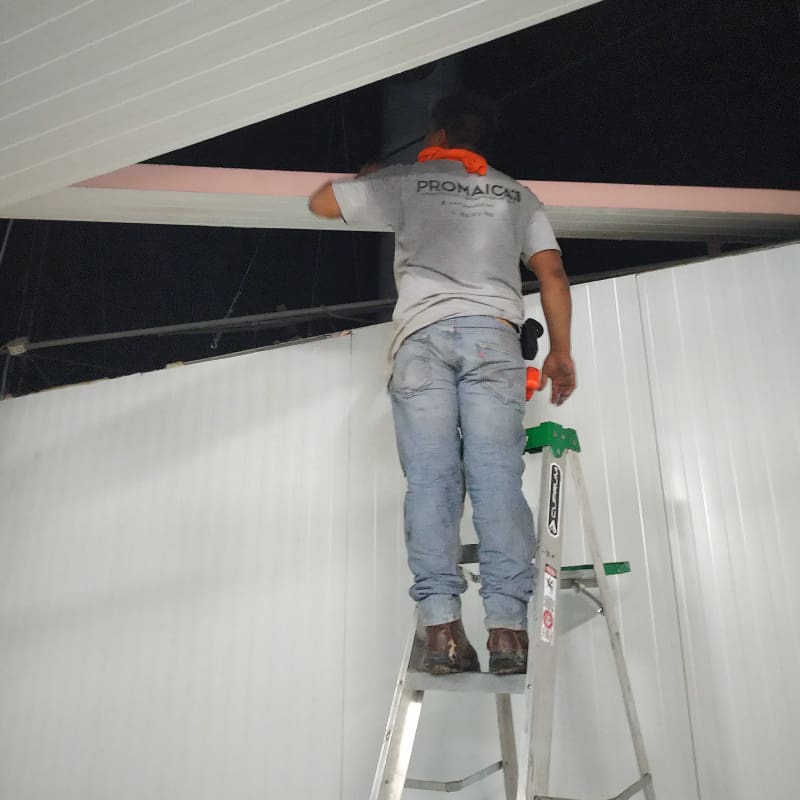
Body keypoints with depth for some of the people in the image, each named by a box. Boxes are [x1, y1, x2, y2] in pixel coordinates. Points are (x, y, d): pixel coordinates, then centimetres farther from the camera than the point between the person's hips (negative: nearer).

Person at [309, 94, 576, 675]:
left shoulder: (405, 182, 20)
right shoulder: (516, 194, 25)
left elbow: (321, 202, 29)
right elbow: (552, 274, 14)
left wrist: (365, 177, 47)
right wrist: (561, 354, 16)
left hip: (421, 335, -1)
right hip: (492, 335, 1)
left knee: (431, 482, -6)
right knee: (498, 480, -7)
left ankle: (442, 626, -12)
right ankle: (507, 627, -12)